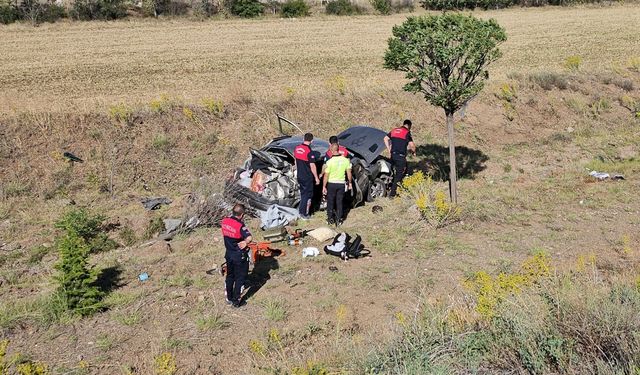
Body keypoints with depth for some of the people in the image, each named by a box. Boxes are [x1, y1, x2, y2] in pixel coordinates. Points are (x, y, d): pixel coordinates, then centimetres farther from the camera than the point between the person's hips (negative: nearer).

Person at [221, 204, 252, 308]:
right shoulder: (240, 225, -27)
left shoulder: (224, 221, -8)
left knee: (230, 276, 22)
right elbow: (249, 238, -39)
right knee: (240, 278, 9)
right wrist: (245, 242, -27)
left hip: (228, 254, 6)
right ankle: (236, 301, 17)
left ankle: (229, 298, 35)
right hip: (240, 256, -6)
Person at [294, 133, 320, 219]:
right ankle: (304, 213, 10)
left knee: (303, 193, 20)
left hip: (299, 176, 7)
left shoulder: (297, 148, 1)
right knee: (308, 195, 6)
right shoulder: (309, 152, -21)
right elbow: (312, 166, -19)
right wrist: (316, 178, -10)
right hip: (308, 177, -7)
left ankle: (301, 209, 27)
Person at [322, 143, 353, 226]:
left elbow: (326, 176, -12)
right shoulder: (345, 160, -6)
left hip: (331, 183, -3)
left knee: (330, 202, 13)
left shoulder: (330, 161, -16)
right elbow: (349, 173, 1)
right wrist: (349, 183, 14)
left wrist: (324, 186, -4)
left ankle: (330, 219, 19)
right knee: (339, 202, 12)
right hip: (341, 184, 3)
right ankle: (339, 220, 15)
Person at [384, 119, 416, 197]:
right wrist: (413, 151, 5)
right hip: (400, 156, -6)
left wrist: (389, 149, 16)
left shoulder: (394, 130, 13)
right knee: (399, 174, 0)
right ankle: (392, 193, -1)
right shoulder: (407, 132, -7)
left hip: (393, 155, 6)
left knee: (396, 172, 22)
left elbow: (385, 138, 14)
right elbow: (411, 145, -14)